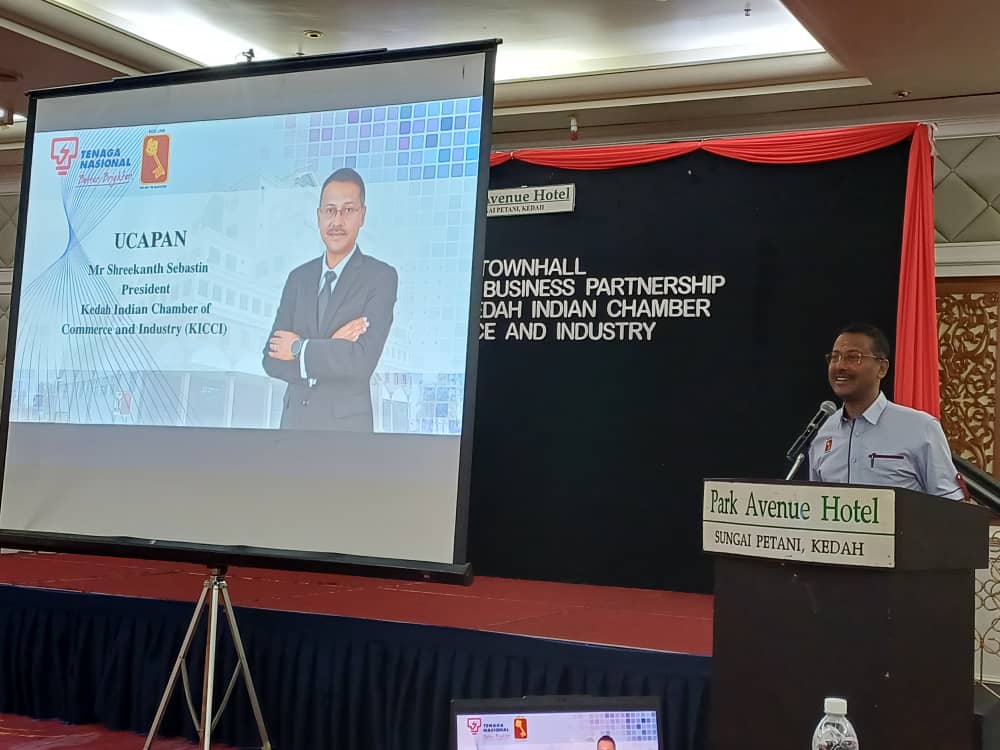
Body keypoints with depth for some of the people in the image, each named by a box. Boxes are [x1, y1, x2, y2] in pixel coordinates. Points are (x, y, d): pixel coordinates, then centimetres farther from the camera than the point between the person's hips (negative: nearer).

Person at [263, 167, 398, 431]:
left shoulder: (381, 277, -6)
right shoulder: (299, 277, 8)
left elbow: (362, 362, -16)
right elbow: (272, 359, 2)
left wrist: (299, 348, -8)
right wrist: (331, 349, -12)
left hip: (346, 423, -4)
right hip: (294, 420, 4)